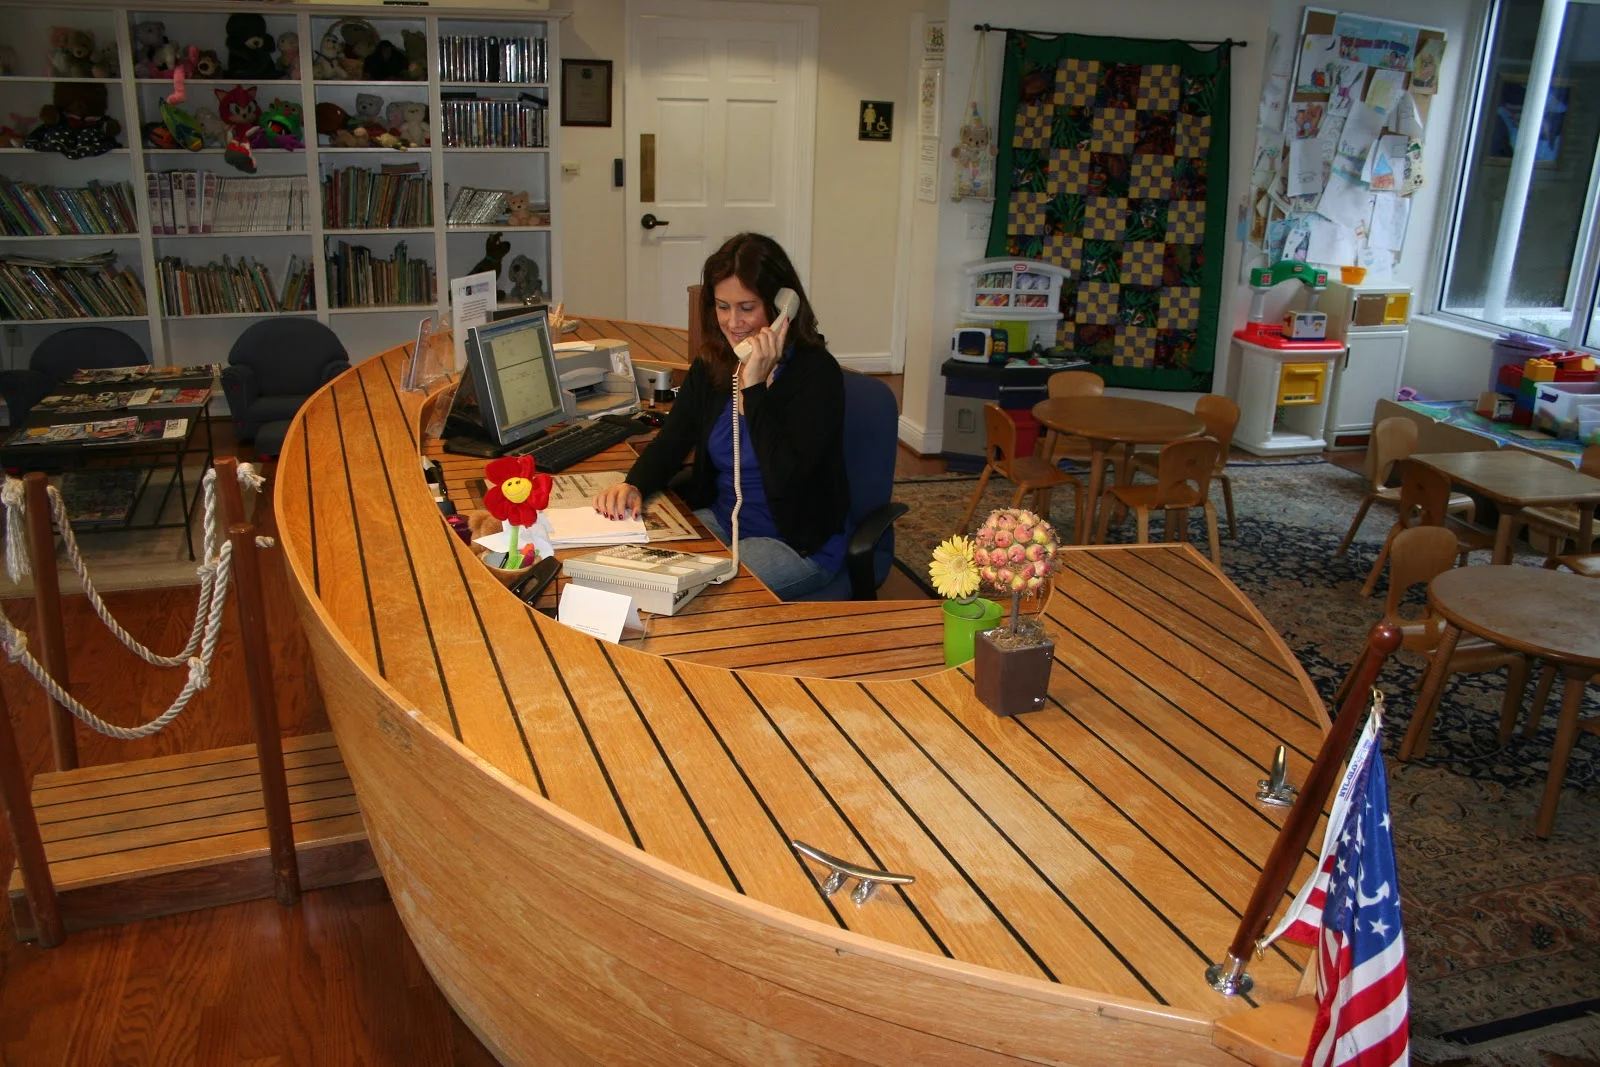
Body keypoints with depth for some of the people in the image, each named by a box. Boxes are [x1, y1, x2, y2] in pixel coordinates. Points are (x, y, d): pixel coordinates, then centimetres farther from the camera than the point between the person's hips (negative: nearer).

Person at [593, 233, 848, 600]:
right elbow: (672, 440, 4)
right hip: (722, 520, 6)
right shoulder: (711, 363, 2)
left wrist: (754, 387, -28)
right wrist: (633, 485, -17)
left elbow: (785, 480, -27)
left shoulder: (816, 372, -18)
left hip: (800, 543, -6)